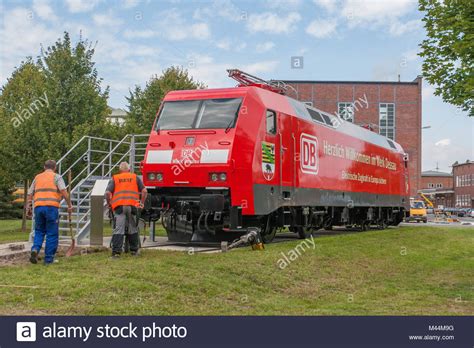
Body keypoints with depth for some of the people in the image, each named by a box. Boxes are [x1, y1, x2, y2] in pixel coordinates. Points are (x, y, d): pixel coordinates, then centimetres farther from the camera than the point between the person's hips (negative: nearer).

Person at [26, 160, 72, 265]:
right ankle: (48, 259, 4)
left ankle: (35, 249, -8)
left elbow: (29, 194, 17)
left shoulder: (37, 177, 20)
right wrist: (69, 205, -3)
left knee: (39, 231, 16)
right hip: (51, 207, -4)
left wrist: (28, 208, 25)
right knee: (52, 234, 4)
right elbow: (63, 191, -7)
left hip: (38, 206, 4)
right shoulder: (56, 177, 7)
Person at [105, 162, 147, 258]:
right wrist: (142, 203, 16)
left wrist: (109, 204, 14)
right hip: (132, 206, 1)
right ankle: (134, 250, 19)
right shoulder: (135, 177, 16)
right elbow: (144, 191, 6)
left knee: (118, 229, -3)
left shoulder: (114, 178, 14)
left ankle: (116, 251, -8)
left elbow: (108, 193, 1)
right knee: (133, 229, 12)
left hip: (119, 206, -1)